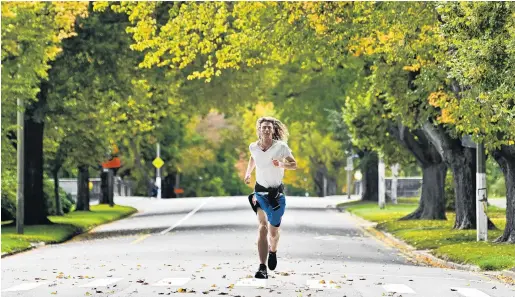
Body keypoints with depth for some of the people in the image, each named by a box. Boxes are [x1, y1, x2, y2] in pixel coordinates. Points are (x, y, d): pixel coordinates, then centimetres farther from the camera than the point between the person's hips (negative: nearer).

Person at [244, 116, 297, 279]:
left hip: (277, 192, 0)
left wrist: (281, 164, -19)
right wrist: (248, 172, 17)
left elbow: (294, 165, -1)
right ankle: (262, 267, -23)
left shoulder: (281, 147, -10)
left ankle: (273, 251, 45)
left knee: (273, 231, 8)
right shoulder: (253, 147, -2)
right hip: (260, 191, 0)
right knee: (262, 227, -17)